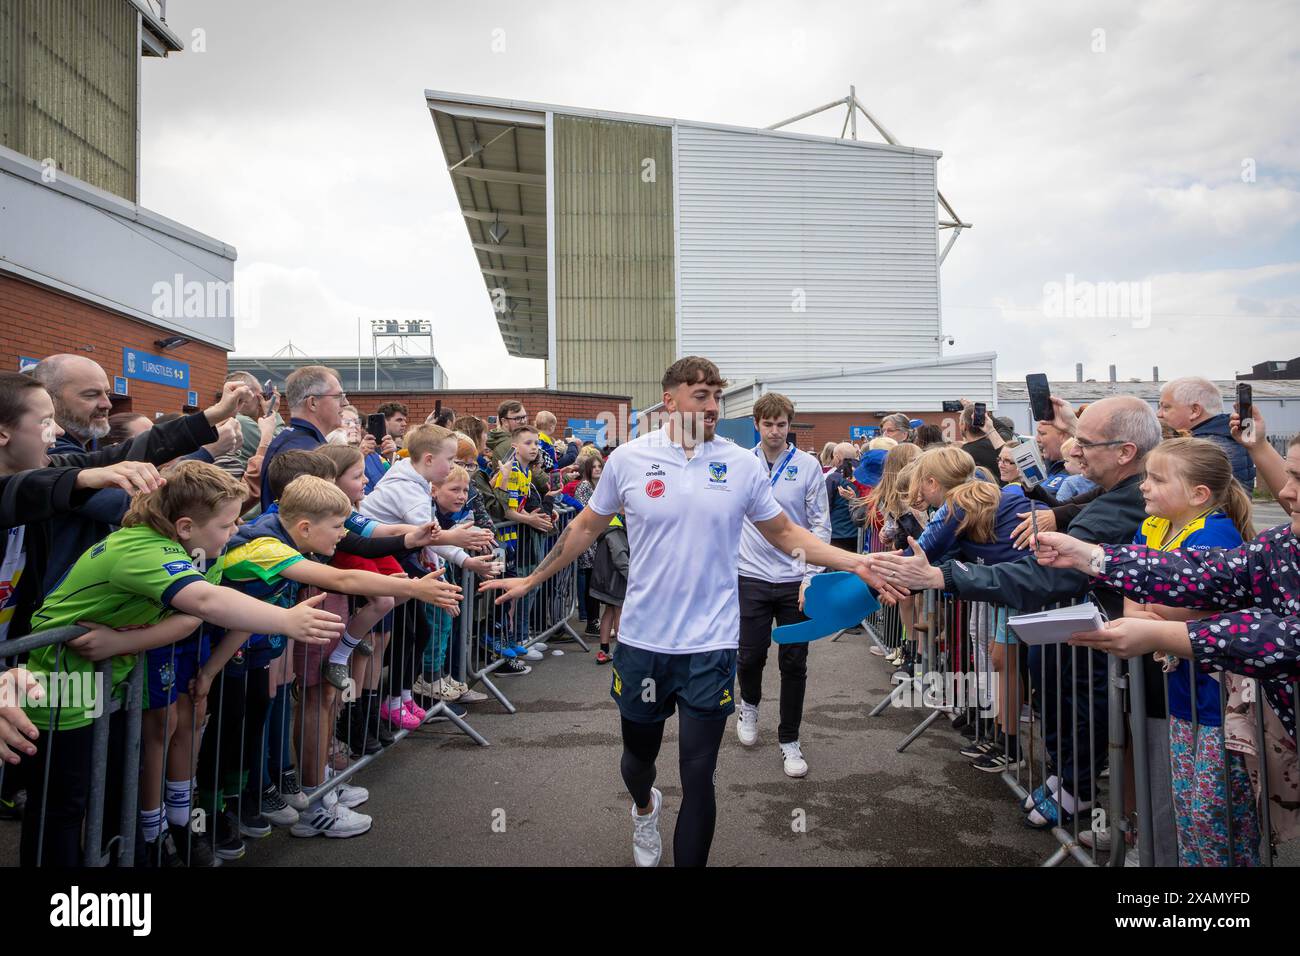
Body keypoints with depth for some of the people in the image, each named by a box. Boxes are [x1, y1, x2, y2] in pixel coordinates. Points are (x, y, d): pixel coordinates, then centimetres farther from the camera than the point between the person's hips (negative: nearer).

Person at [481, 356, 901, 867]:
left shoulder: (742, 464, -2)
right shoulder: (627, 458, -3)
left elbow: (785, 533, 7)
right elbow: (586, 527, 9)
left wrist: (855, 563, -4)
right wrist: (530, 580, 10)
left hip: (711, 646, -1)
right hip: (641, 639, 1)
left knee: (698, 778, 1)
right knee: (639, 753, 20)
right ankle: (645, 808, 56)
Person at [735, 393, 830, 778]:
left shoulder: (807, 466, -3)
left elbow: (821, 525, -2)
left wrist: (810, 577, -9)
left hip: (795, 580, -1)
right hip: (752, 577, 1)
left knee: (794, 663, 6)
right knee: (750, 655, 5)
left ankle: (789, 740, 21)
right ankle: (749, 704, 38)